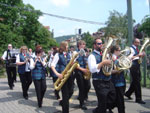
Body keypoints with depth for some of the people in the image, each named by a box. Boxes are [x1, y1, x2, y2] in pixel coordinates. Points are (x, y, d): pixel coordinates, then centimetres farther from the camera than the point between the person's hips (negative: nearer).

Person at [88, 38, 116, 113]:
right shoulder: (92, 56, -10)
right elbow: (92, 69, -24)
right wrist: (103, 63, -27)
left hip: (108, 81, 8)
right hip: (99, 83, -8)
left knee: (113, 99, 16)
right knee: (102, 103, -2)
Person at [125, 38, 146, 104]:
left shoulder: (136, 49, 17)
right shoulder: (131, 49, -12)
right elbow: (130, 58, -22)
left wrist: (141, 55, 6)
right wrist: (138, 55, -22)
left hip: (137, 66, 10)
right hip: (133, 66, -10)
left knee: (135, 81, 16)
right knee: (136, 82, -6)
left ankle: (128, 93, 31)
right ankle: (138, 99, 0)